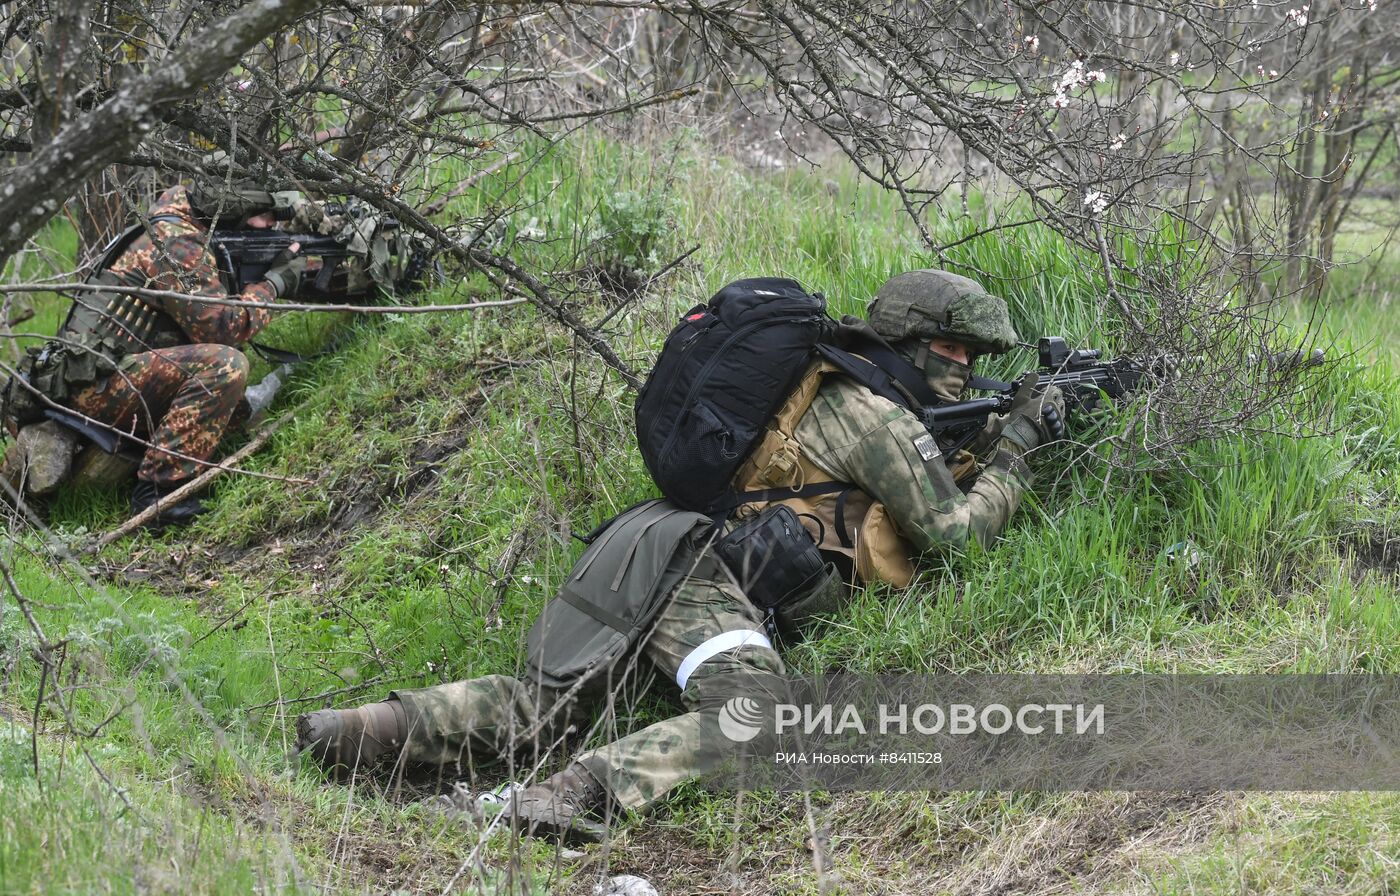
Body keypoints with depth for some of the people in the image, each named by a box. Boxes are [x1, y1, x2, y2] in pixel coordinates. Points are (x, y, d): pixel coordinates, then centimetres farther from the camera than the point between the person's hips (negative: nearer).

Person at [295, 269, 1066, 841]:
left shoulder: (848, 399, 28)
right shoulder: (877, 415, -1)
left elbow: (928, 494, 38)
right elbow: (954, 531, 1)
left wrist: (990, 443, 29)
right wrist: (1015, 451, 12)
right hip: (702, 571, -10)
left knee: (543, 702, 4)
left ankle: (373, 727, -6)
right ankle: (573, 795, -46)